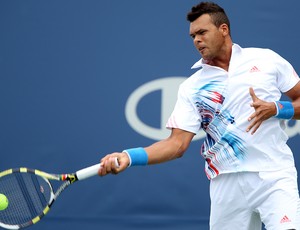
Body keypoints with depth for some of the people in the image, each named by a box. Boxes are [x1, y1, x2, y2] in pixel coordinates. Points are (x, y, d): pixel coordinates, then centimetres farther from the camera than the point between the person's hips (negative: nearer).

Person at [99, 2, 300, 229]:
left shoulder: (266, 59, 6)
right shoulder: (192, 87, 7)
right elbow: (177, 143, 0)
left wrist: (275, 109, -10)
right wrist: (128, 156, -15)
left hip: (275, 176, -2)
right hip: (228, 184, 2)